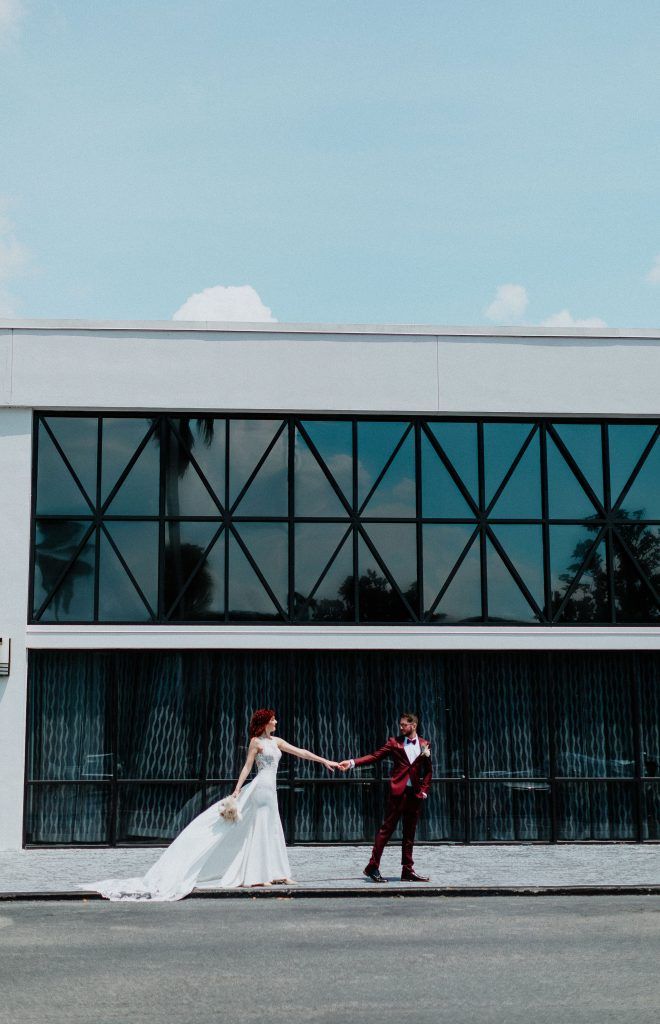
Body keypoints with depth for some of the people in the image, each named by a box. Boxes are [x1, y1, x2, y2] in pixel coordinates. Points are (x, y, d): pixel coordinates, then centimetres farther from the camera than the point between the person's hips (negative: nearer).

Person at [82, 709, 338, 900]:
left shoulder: (276, 741, 15)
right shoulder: (256, 741, -6)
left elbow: (300, 752, 14)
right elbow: (247, 767, -8)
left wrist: (325, 761, 12)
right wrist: (237, 790, -12)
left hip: (269, 790, 7)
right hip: (260, 787, -7)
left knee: (272, 832, 7)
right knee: (260, 830, -5)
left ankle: (277, 873, 10)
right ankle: (256, 876, -1)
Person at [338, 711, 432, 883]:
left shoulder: (424, 745, 10)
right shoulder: (394, 742, 4)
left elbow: (428, 771, 15)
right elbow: (375, 756, -3)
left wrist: (424, 791, 3)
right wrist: (352, 762, -14)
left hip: (415, 794, 3)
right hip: (398, 791, -3)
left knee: (410, 833, 7)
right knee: (386, 828, -4)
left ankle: (408, 870, 12)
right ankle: (373, 867, 0)